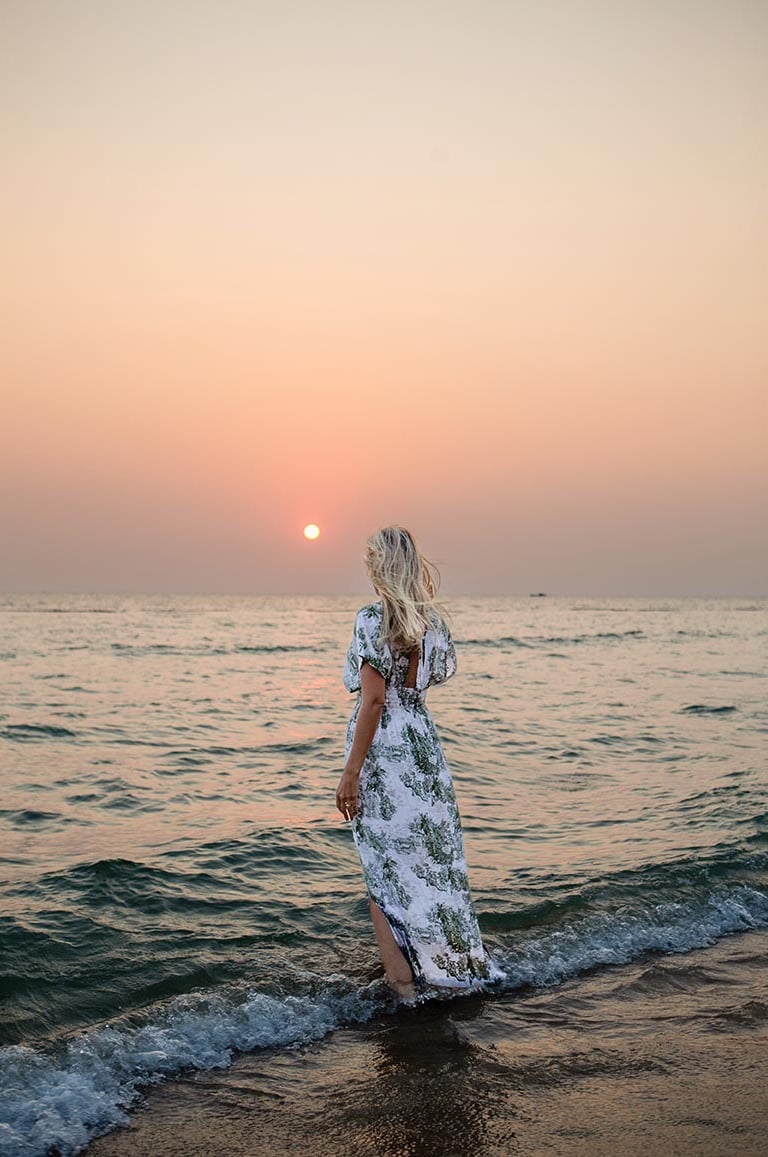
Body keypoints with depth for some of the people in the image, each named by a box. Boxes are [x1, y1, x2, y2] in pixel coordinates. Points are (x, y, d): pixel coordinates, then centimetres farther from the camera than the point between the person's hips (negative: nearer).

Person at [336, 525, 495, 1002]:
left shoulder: (374, 617, -14)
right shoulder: (433, 619, 6)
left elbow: (374, 699, -18)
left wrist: (351, 773, -16)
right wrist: (424, 604, 15)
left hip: (383, 750, -7)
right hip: (424, 743, 7)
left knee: (387, 869, 4)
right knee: (431, 859, 17)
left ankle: (405, 981, 9)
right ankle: (447, 965, 28)